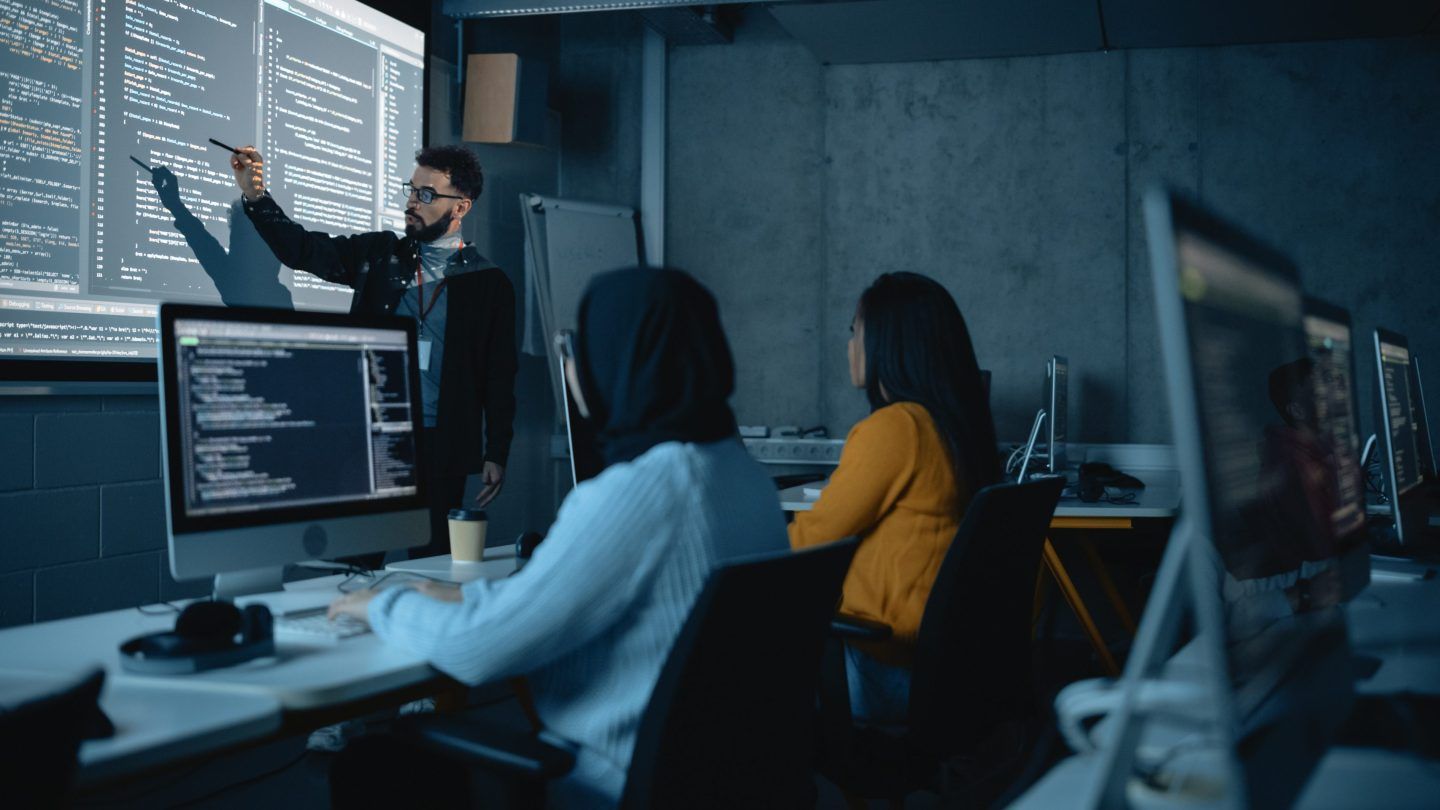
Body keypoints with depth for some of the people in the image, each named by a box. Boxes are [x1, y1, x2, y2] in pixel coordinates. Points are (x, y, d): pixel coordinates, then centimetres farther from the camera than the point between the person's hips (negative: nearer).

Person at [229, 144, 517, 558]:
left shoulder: (488, 282, 2)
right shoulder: (381, 254, 10)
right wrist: (256, 197, -7)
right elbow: (304, 249, 8)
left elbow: (500, 375, 1)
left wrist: (496, 454, -3)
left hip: (440, 447, -2)